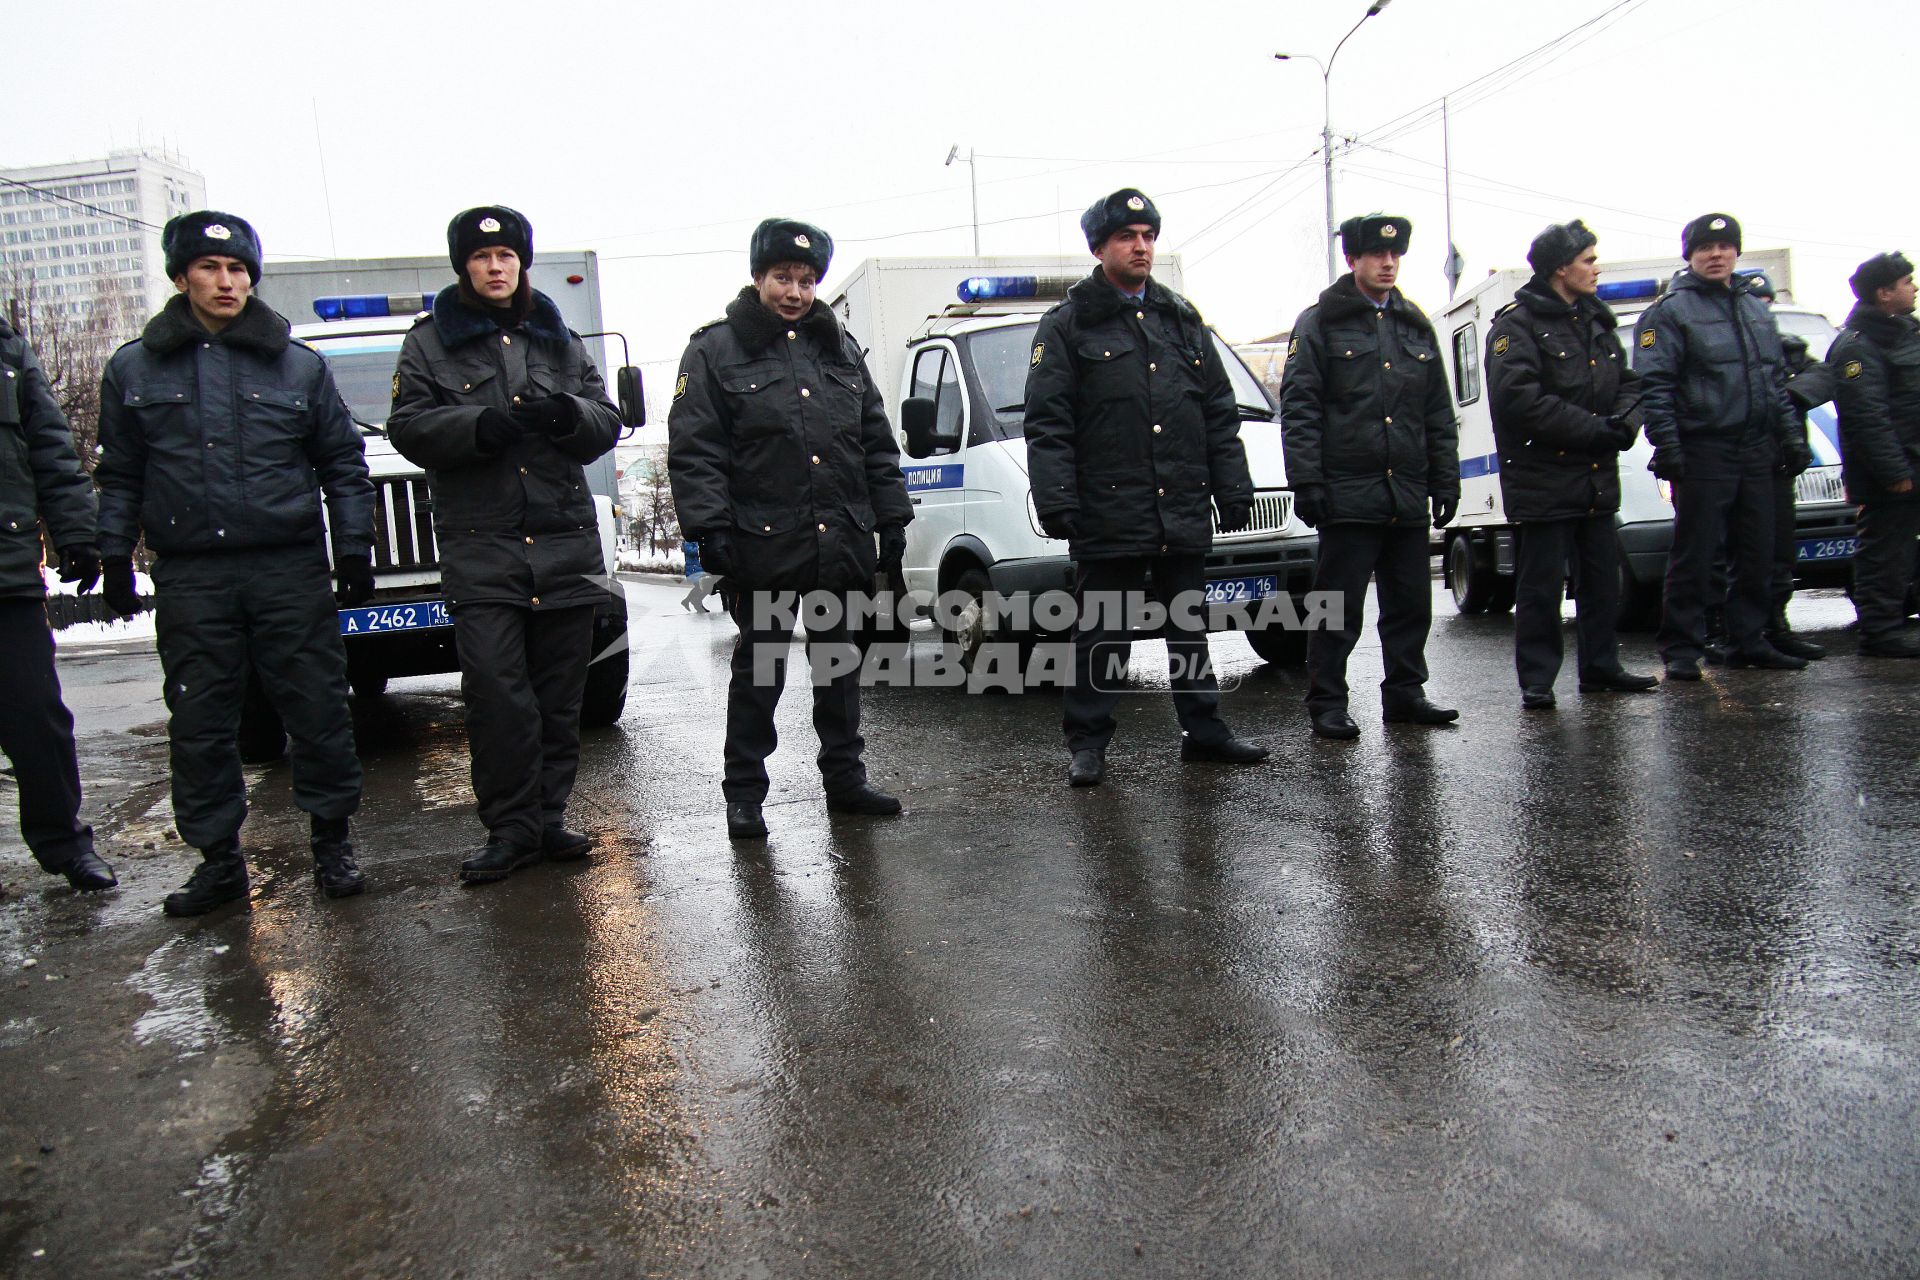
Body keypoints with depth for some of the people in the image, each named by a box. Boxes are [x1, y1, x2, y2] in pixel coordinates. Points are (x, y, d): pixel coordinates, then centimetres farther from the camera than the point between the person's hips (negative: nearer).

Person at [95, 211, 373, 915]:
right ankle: (218, 857, 16)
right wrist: (115, 557, 9)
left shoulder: (298, 365, 9)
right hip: (189, 579, 1)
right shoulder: (134, 368, 11)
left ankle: (331, 840, 15)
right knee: (199, 723, 5)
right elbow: (119, 476, 15)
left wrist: (354, 546, 3)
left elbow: (343, 465, 10)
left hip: (291, 570, -1)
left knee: (317, 709, 1)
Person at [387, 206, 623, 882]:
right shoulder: (429, 341, 10)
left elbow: (607, 422, 13)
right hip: (479, 549, -3)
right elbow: (408, 425, 0)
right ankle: (509, 828, 2)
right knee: (496, 693, -8)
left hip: (565, 542, 3)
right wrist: (478, 426, -17)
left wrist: (568, 414, -9)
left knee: (560, 692, 6)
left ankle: (548, 818, 16)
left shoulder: (559, 340, 18)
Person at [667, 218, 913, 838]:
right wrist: (710, 528, -15)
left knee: (838, 662, 13)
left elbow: (877, 442, 16)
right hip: (762, 545, -4)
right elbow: (693, 451, -6)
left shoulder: (840, 349, 14)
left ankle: (845, 778, 25)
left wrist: (892, 517, 10)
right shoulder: (716, 350, -1)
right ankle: (744, 794, 13)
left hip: (839, 542, 5)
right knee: (759, 668, 2)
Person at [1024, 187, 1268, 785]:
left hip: (1184, 512, 5)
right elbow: (1046, 424, -5)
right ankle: (1088, 744, 12)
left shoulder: (1183, 320, 16)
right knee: (1101, 634, 2)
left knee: (1190, 626, 13)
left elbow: (1220, 414, 17)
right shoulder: (1067, 326, 1)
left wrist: (1233, 488, 10)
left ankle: (1204, 730, 24)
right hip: (1108, 514, -4)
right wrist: (1055, 499, -15)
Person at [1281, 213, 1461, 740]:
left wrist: (1445, 479, 12)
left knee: (1411, 602, 10)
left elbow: (1440, 414, 19)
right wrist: (1306, 481, -13)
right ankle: (1327, 704, 6)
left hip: (1408, 497, 6)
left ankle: (1404, 694, 22)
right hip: (1348, 495, -6)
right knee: (1339, 608, -2)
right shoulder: (1320, 323, 2)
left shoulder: (1416, 326, 18)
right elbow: (1298, 408, -5)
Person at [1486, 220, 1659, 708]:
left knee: (1602, 577, 12)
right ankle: (1536, 680, 5)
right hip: (1543, 480, -8)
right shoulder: (1517, 323, -9)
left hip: (1598, 478, 8)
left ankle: (1601, 668, 23)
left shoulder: (1596, 320, 17)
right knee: (1541, 584, -3)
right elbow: (1519, 398, -22)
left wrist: (1625, 421, -4)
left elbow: (1627, 384, 20)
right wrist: (1596, 429, -19)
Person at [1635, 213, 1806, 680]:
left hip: (1757, 453, 7)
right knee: (1695, 557, -5)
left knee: (1756, 554, 9)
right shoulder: (1669, 312, -4)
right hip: (1703, 453, -6)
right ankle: (1682, 650, 1)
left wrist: (1792, 433, 14)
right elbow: (1654, 386, -11)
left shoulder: (1756, 309, 18)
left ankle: (1749, 642, 19)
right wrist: (1668, 447, -18)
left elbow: (1777, 379, 22)